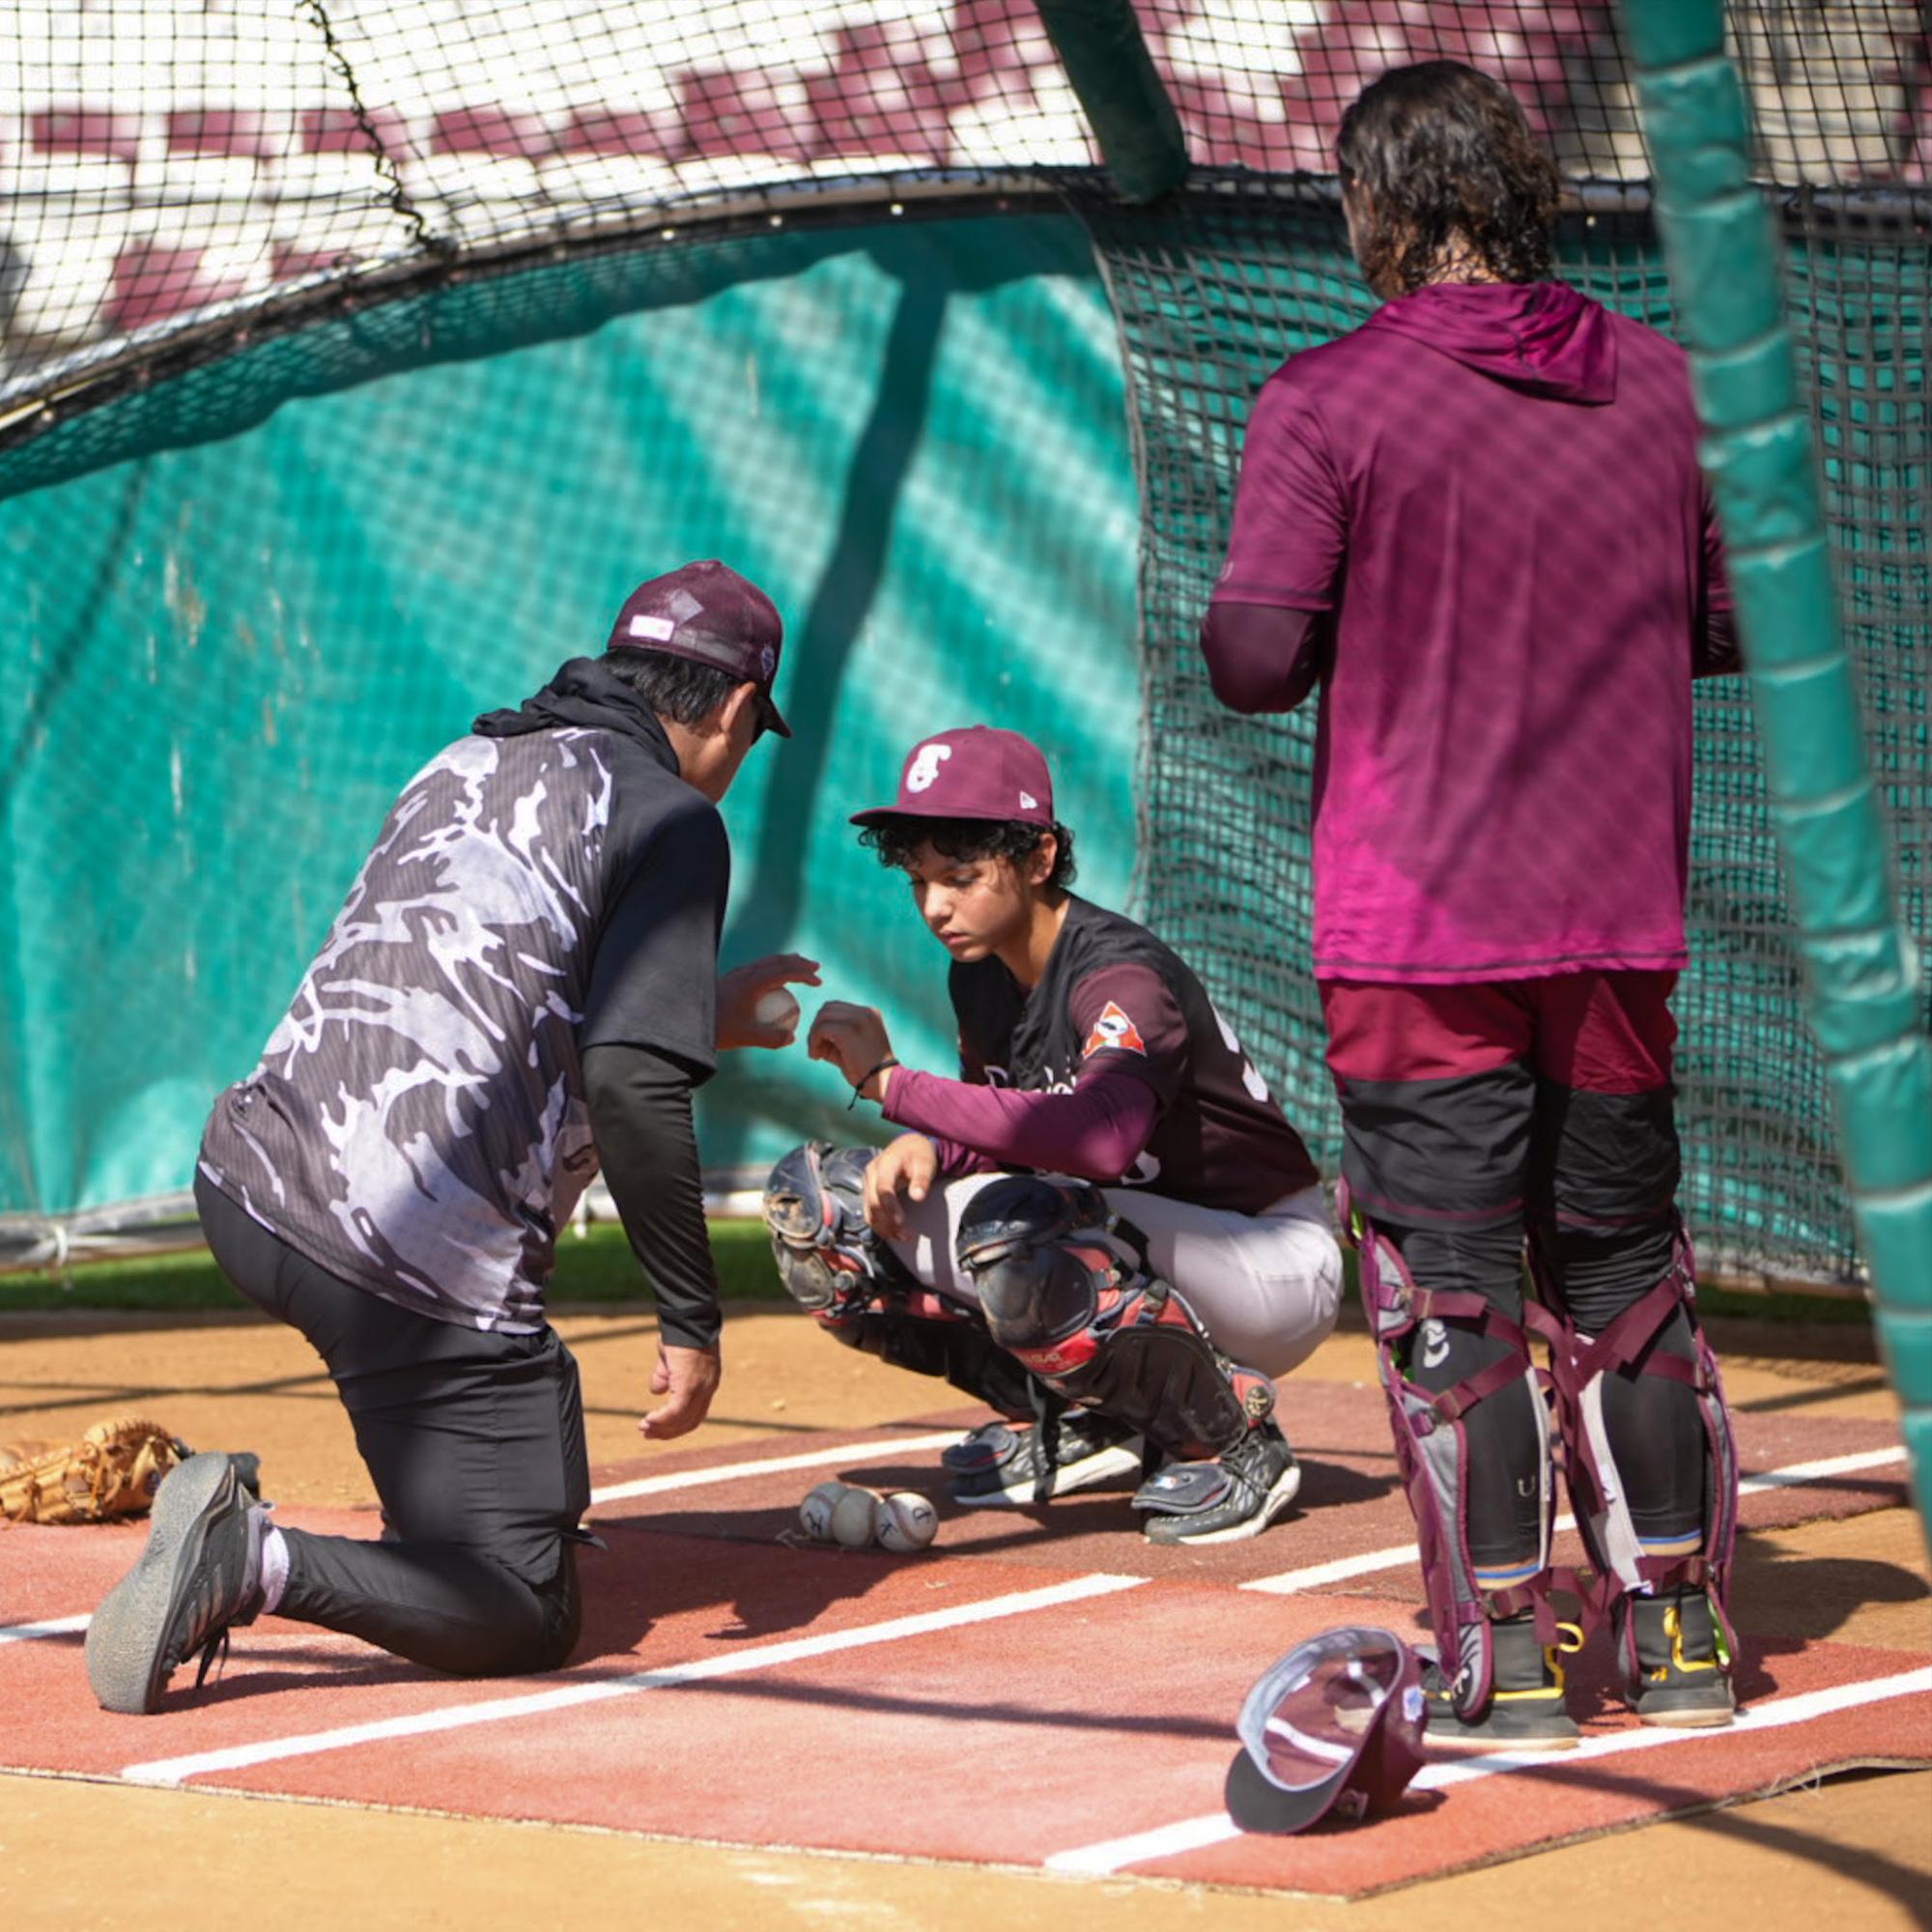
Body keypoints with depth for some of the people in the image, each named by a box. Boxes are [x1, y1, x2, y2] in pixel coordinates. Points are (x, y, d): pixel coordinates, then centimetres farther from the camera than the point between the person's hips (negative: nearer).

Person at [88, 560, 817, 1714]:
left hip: (246, 1191, 8)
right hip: (423, 1260, -8)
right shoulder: (672, 817, -2)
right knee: (527, 1620, 0)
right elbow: (628, 1081, -17)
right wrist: (692, 1317, -12)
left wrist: (695, 1019, 42)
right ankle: (259, 1566, -21)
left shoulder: (463, 766, 19)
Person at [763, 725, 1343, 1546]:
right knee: (817, 1194, -1)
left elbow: (1102, 1138, -45)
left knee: (1008, 1221, -38)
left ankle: (1232, 1438, -16)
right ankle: (1076, 1419, 5)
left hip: (1274, 1264, -8)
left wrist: (892, 1085, -39)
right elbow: (1005, 1130, 13)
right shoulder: (980, 976, 0)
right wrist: (928, 1145, -12)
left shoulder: (1121, 974, -25)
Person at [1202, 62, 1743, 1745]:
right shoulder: (1657, 381, 5)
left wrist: (1369, 623, 6)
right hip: (1621, 912, 5)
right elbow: (1727, 628, 11)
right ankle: (1679, 1632, 19)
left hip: (1417, 919, -4)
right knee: (1624, 1270, 15)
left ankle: (1503, 1655, 2)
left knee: (1451, 1286, 2)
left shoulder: (1329, 402, -9)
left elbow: (1256, 662, -15)